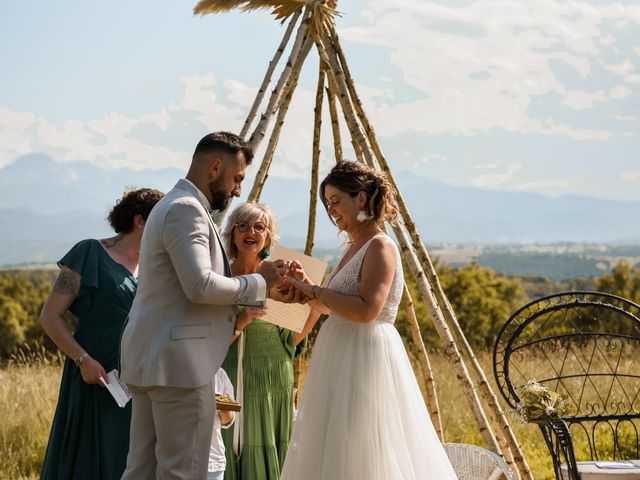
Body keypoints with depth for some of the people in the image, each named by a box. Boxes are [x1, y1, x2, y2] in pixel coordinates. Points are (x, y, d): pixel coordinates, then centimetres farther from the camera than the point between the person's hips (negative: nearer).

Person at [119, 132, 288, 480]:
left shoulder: (173, 205, 21)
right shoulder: (186, 208, -13)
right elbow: (201, 286, -23)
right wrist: (259, 282, -10)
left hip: (148, 358, 11)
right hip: (179, 361, -10)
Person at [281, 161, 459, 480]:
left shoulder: (380, 246, -12)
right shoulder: (355, 248, 15)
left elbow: (366, 309, -24)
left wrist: (315, 291, -18)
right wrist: (309, 292, 8)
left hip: (367, 355, -9)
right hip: (341, 356, 9)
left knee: (359, 453, -6)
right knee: (334, 454, 11)